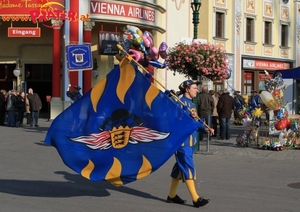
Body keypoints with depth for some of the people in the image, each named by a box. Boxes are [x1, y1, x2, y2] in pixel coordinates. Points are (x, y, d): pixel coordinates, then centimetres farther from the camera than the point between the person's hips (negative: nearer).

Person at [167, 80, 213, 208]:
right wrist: (190, 116, -37)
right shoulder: (182, 102, -13)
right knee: (188, 168, -9)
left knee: (180, 168, 14)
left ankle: (172, 196, 22)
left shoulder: (190, 103, 17)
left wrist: (205, 128, 9)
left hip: (189, 142, 10)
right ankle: (195, 199, -8)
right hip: (182, 141, -10)